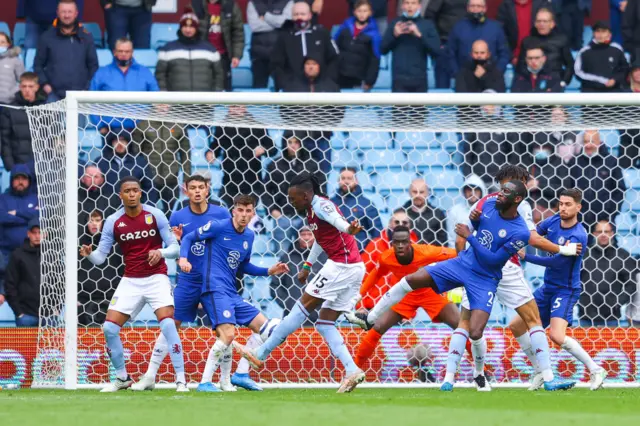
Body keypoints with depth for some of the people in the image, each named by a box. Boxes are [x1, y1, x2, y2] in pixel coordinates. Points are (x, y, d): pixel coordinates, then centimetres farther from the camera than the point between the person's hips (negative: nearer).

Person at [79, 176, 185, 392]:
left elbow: (175, 248, -2)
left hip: (156, 277, -3)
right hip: (130, 281, 3)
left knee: (167, 324, -22)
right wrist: (90, 253, -23)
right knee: (109, 328, -5)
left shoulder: (155, 215, -5)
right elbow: (100, 257, 0)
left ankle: (181, 380, -16)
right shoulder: (113, 222, -1)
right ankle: (122, 378, 16)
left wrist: (161, 252, -23)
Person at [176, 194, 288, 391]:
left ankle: (242, 374, 14)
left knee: (264, 327, 8)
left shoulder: (249, 236, 14)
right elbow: (189, 238, -2)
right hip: (215, 289, -8)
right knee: (228, 334, -24)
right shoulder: (218, 227, -6)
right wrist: (183, 258, -19)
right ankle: (205, 382, -18)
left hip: (231, 293, 8)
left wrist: (269, 271, 16)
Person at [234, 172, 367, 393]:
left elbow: (336, 219, -36)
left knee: (304, 306, -2)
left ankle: (261, 354, 5)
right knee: (324, 323, 9)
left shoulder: (320, 205, -13)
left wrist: (348, 230, -57)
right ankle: (352, 371, -4)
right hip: (355, 269, 10)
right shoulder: (312, 211, 17)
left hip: (341, 265, -10)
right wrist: (307, 265, 42)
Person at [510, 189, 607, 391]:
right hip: (548, 288, 8)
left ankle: (596, 370, -13)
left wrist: (525, 256, -22)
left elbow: (556, 261, -25)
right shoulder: (554, 221, 0)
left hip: (566, 290, -8)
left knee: (557, 336, -26)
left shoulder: (578, 236, -23)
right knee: (516, 326, 10)